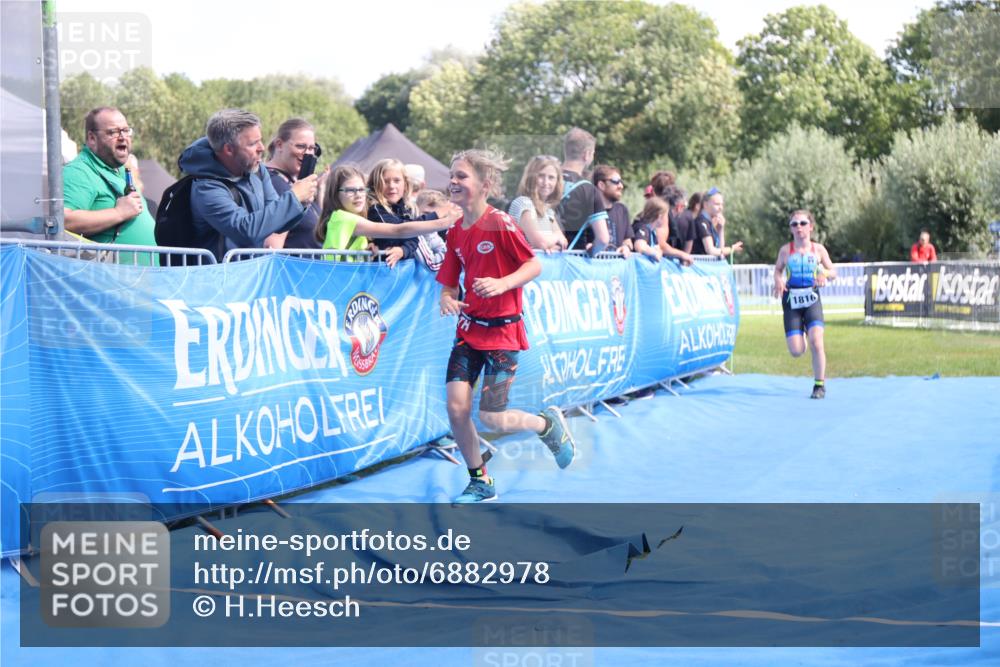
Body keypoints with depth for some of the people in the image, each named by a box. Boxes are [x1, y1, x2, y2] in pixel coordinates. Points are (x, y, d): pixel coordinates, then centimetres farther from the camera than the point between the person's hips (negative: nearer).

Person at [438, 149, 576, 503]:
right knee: (456, 407, -6)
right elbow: (449, 282, 11)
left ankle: (547, 423, 24)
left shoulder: (500, 223, -13)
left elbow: (534, 265, -12)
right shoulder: (456, 231, 6)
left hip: (502, 330, -6)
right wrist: (447, 299, -11)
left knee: (491, 417, -8)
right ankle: (480, 482, 13)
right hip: (468, 329, 6)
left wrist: (502, 284, -27)